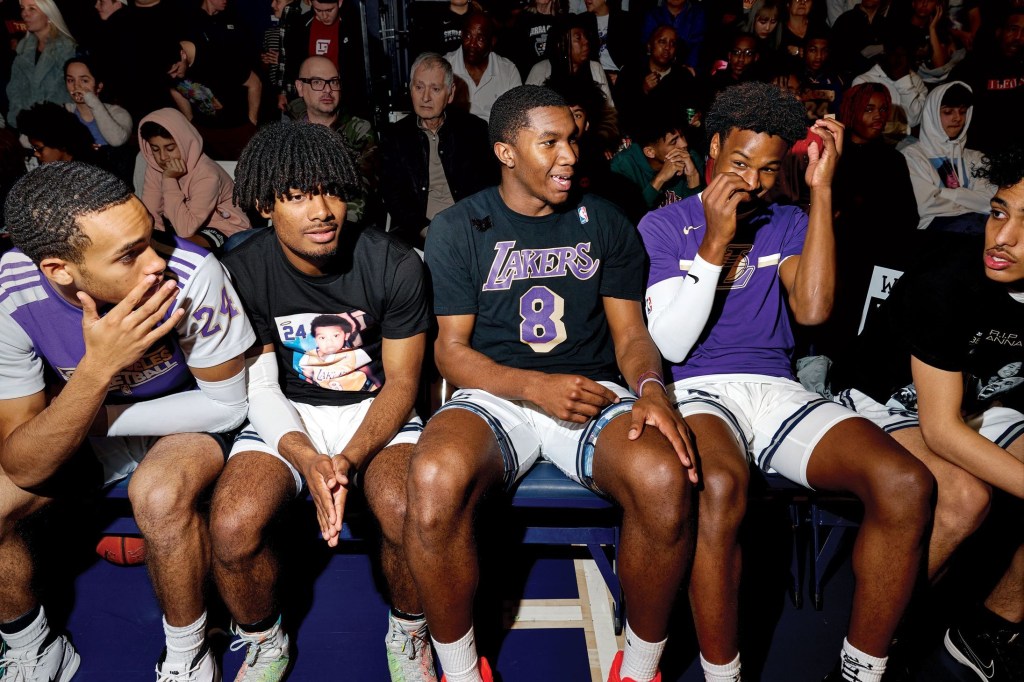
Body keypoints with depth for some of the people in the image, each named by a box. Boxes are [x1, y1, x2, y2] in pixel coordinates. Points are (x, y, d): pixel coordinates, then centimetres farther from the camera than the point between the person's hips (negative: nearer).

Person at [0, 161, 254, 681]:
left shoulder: (191, 274, -32)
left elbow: (228, 404, -18)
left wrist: (94, 417, -19)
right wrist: (97, 369, -39)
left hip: (188, 416, -3)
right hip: (84, 425, 3)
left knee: (160, 495, -33)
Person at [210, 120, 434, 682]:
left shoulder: (394, 265, -11)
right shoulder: (242, 272, -8)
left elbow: (400, 382, -8)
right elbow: (260, 385, -7)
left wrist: (349, 459, -25)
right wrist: (305, 458, -26)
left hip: (376, 410, -1)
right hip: (287, 418, 2)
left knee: (410, 517, -31)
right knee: (231, 530, -26)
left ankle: (408, 634, 4)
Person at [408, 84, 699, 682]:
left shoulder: (606, 224, 13)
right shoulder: (458, 229, 6)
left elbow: (630, 331, 10)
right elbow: (451, 348, 1)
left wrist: (650, 387, -14)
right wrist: (535, 387, -16)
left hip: (594, 393, 2)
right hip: (495, 395, -1)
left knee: (667, 480, -32)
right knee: (434, 481, -36)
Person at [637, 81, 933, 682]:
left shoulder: (788, 224, 15)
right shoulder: (664, 225, 5)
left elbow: (813, 309, -6)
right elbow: (670, 344, -5)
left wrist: (822, 189, -7)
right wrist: (716, 243, -13)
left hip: (775, 389, 4)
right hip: (695, 391, -3)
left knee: (907, 484, -23)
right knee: (721, 487, -39)